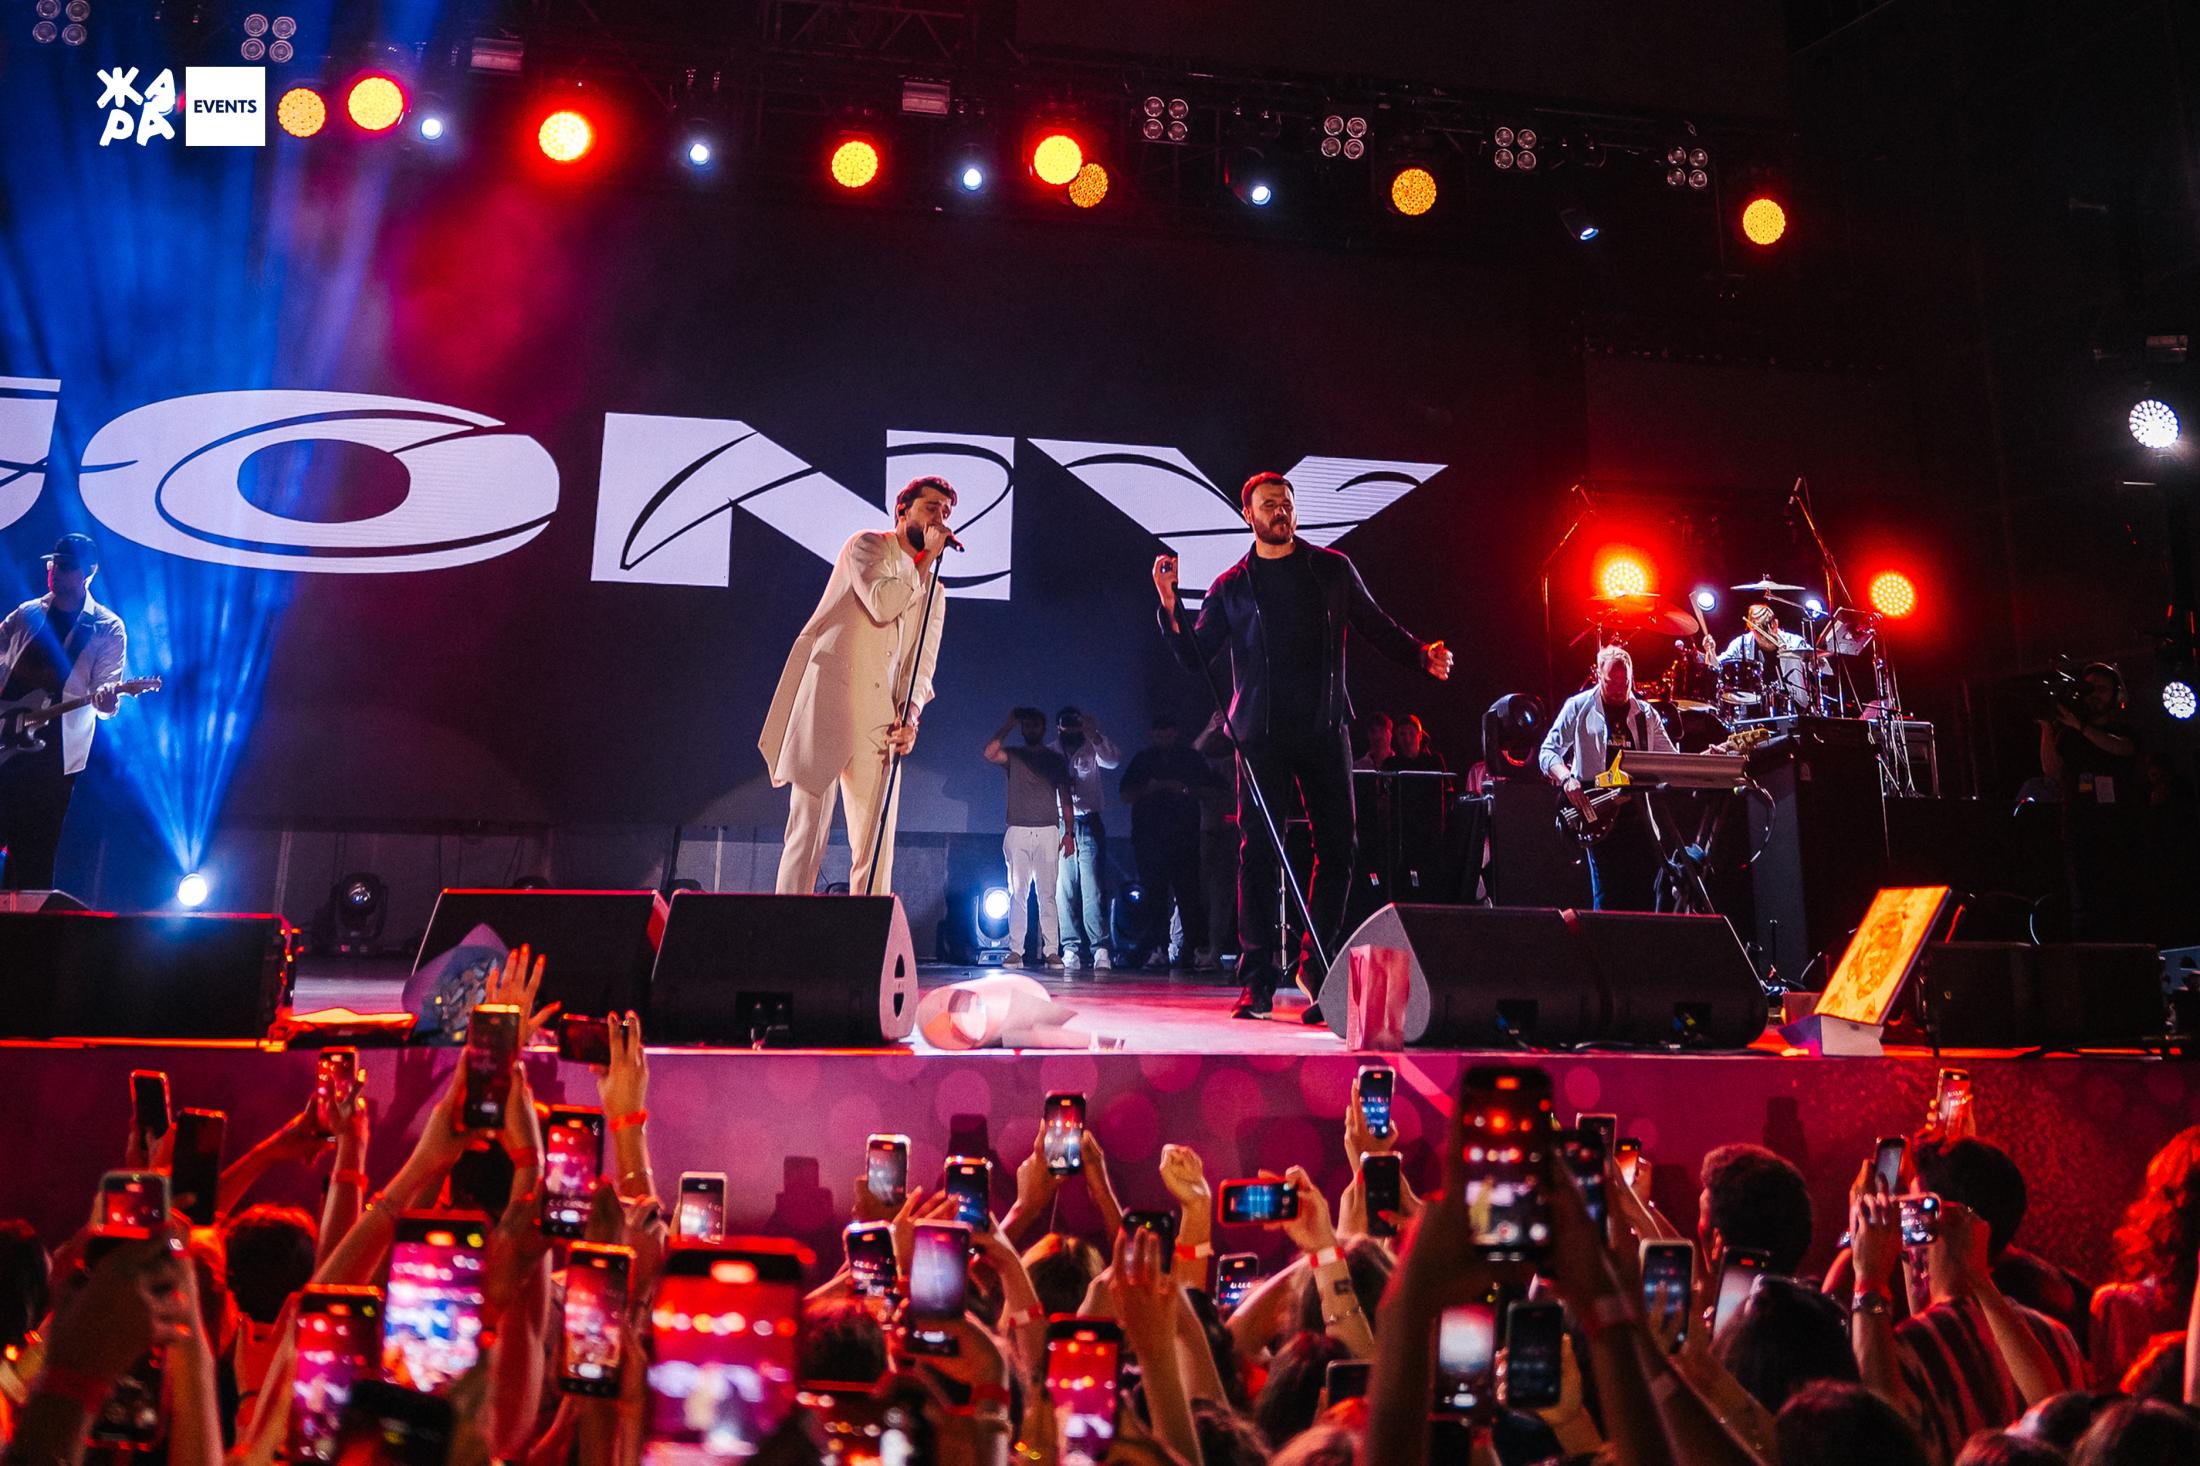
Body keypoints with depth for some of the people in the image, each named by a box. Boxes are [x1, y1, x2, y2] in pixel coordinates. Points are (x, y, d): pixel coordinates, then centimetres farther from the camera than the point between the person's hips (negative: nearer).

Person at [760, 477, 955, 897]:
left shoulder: (933, 593, 21)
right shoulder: (868, 545, 5)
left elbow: (921, 669, 14)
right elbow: (881, 603, -15)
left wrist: (909, 720, -4)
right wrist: (927, 558, -4)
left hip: (877, 721, 6)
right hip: (826, 699, -6)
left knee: (877, 848, 1)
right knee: (809, 833, -9)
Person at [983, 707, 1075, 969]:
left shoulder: (1055, 759, 15)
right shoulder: (1013, 756, 13)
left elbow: (1065, 799, 12)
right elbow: (989, 753, -9)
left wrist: (1069, 832, 2)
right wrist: (1008, 725, -1)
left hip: (1048, 832, 0)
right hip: (1018, 831, 0)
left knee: (1047, 894, -4)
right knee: (1017, 893, -3)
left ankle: (1051, 951, -6)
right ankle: (1015, 951, -3)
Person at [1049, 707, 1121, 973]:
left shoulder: (1091, 750, 10)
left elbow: (1113, 759, -8)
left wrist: (1095, 734, -19)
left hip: (1088, 824, -1)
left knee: (1093, 889, -8)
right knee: (1064, 889, -2)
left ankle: (1100, 948, -11)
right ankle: (1071, 948, 0)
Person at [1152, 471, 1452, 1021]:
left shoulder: (1333, 569, 12)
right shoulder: (1231, 586, 11)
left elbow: (1377, 626, 15)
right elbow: (1194, 657, 9)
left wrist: (1423, 654, -2)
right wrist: (1170, 605, -6)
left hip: (1324, 729, 1)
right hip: (1262, 734, -1)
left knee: (1337, 849, -3)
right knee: (1258, 854, -4)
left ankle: (1316, 968, 10)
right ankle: (1258, 980, 0)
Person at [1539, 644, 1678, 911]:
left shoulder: (1646, 714, 13)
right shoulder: (1578, 707, 2)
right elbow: (1548, 752, -1)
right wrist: (1566, 779, -20)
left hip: (1637, 808, 4)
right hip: (1597, 811, -4)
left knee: (1647, 894, 1)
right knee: (1608, 898, -5)